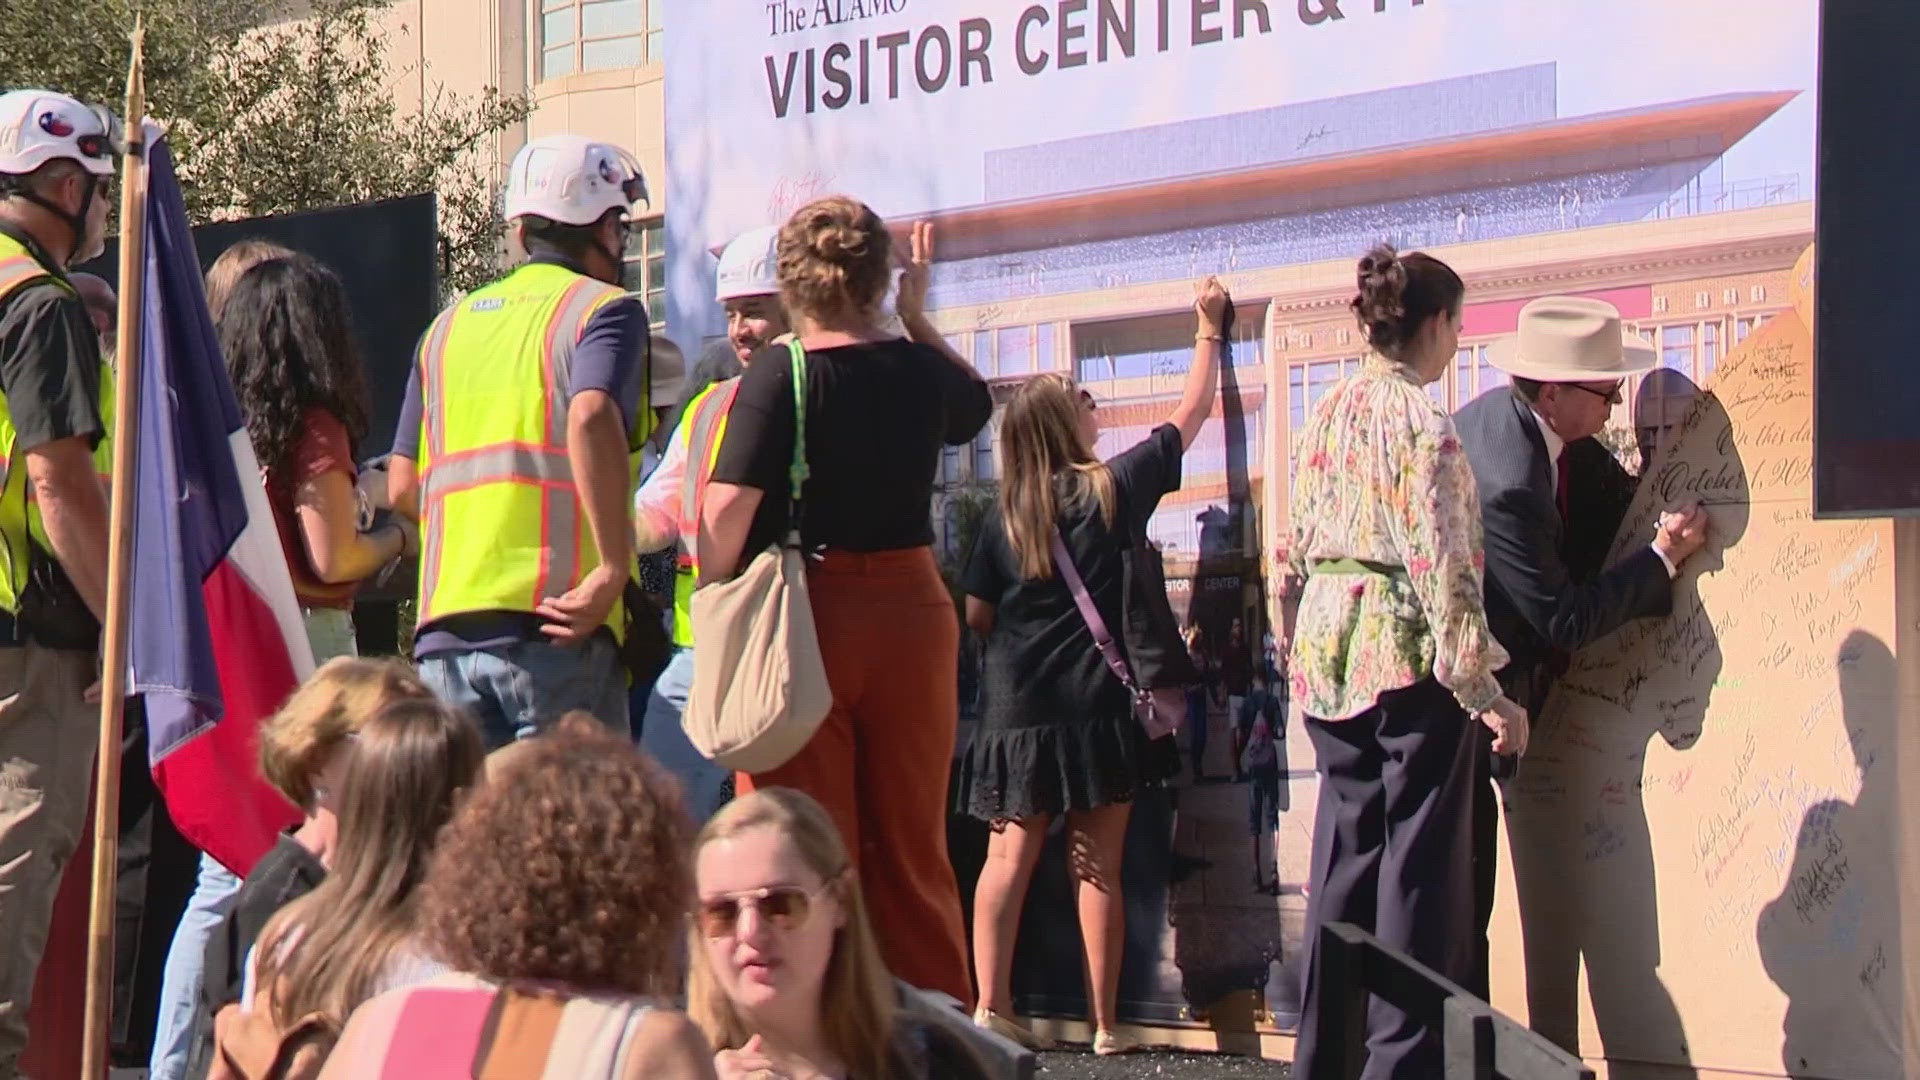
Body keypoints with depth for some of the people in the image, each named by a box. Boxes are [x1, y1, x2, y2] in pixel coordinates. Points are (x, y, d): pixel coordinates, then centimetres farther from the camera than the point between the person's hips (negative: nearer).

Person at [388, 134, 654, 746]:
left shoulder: (449, 325, 19)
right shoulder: (603, 309, 1)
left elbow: (402, 488, 16)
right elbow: (592, 417, -20)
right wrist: (615, 569, -18)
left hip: (444, 624, 5)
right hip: (555, 625, -5)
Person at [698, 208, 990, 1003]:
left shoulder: (777, 375, -9)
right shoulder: (920, 371, 3)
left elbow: (728, 507, -17)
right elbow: (976, 402, 28)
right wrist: (918, 316, 32)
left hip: (804, 617, -4)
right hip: (913, 610, 4)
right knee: (913, 850, 12)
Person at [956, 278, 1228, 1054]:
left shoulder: (1005, 514, 3)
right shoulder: (1116, 487, -2)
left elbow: (976, 614, 4)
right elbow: (1191, 415, 10)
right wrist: (1208, 332, 23)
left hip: (1019, 711, 2)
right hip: (1098, 707, -2)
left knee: (1010, 857, 4)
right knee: (1097, 868, 0)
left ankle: (991, 1007, -4)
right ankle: (1105, 1024, 3)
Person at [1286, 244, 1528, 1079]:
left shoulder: (1326, 416, 8)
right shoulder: (1422, 423, -13)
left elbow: (1292, 548, 13)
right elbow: (1443, 569, -16)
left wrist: (1298, 655, 21)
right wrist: (1484, 691, -13)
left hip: (1328, 656, 7)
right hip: (1408, 656, -7)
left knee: (1343, 857, 13)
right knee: (1419, 862, 0)